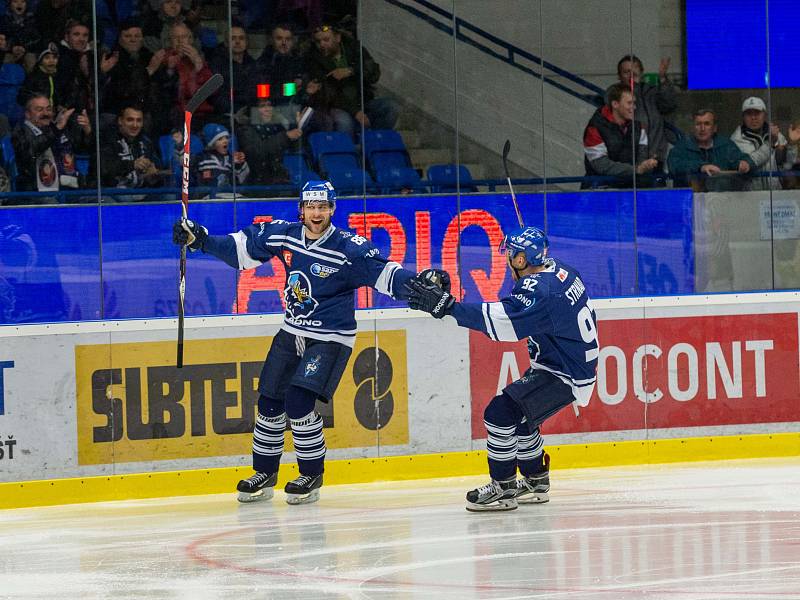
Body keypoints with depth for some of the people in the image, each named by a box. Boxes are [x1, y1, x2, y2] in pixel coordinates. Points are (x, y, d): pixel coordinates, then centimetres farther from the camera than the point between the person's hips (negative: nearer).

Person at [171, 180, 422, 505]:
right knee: (269, 403, 6)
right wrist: (198, 238, 3)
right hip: (292, 333, 5)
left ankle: (311, 476, 0)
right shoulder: (283, 235, -4)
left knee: (298, 402, -18)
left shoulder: (349, 249, -19)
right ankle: (264, 475, 24)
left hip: (331, 339, -5)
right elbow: (240, 247, 8)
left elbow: (386, 275, -24)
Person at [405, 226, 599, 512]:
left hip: (566, 377, -11)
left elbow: (503, 320, -38)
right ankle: (536, 483, 35)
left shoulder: (538, 291, -26)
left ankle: (503, 489, -9)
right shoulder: (558, 269, 4)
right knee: (518, 414, 23)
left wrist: (447, 306, -40)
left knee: (501, 412, -17)